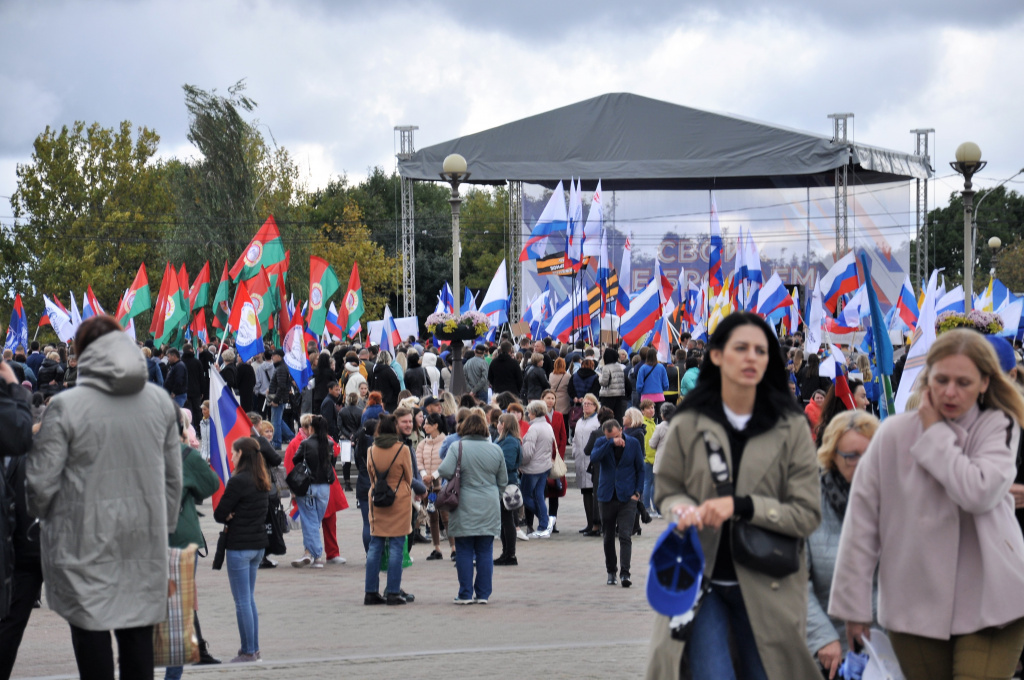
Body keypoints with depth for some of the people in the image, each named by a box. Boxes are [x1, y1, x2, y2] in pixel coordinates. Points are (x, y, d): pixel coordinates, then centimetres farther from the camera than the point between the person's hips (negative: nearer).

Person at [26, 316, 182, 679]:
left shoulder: (65, 406, -13)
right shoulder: (161, 401, 2)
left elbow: (41, 479, -9)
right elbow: (174, 476, 9)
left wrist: (40, 514, 11)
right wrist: (166, 524, 20)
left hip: (86, 537, -4)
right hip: (145, 538, 4)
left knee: (90, 626, 4)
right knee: (139, 629, 11)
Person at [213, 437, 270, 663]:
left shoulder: (238, 481, -17)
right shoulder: (262, 481, 8)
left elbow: (219, 514, -15)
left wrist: (230, 518, 5)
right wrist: (235, 518, 0)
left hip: (239, 547, -8)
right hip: (258, 544, 8)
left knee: (242, 602, -1)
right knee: (249, 598, 16)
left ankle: (248, 651, 2)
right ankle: (254, 649, 18)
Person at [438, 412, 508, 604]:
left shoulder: (458, 448, -6)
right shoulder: (495, 450, 5)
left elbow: (444, 471, -18)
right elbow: (503, 482, 12)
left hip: (465, 508, -3)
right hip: (489, 509, 3)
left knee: (464, 552, 4)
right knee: (485, 552, 7)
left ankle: (465, 594, 4)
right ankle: (483, 594, 8)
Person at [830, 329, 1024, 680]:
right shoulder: (894, 434, -1)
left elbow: (979, 493, -19)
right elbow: (861, 523, 2)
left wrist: (935, 434, -8)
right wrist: (853, 604, 1)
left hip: (989, 605, -1)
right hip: (916, 608, 1)